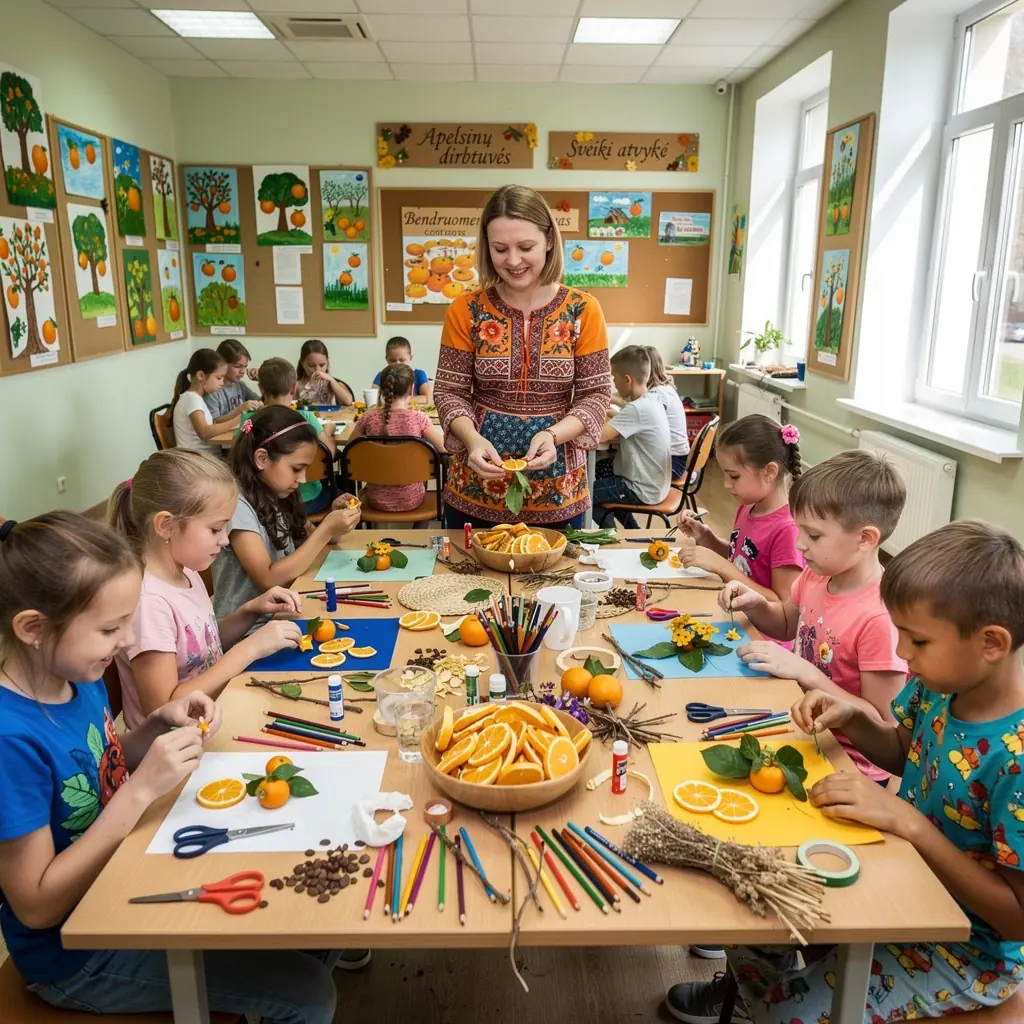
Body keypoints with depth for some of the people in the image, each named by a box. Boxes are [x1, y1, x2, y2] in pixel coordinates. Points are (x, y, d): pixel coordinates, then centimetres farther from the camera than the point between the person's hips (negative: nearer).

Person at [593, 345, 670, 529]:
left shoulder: (637, 409, -27)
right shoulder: (651, 400, 2)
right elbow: (621, 436, 11)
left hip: (643, 490, -9)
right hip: (652, 482, 10)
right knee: (596, 471, 27)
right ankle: (630, 529, 31)